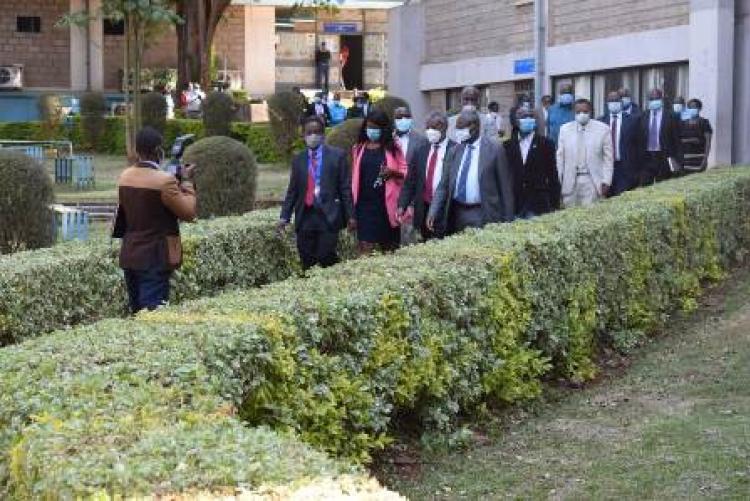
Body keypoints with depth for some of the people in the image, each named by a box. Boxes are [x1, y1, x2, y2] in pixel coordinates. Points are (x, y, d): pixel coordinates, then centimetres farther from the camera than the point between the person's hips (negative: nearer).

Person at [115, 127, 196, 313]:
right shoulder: (165, 181, -17)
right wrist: (186, 181, 2)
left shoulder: (124, 177, 5)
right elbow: (189, 212, -11)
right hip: (155, 259, -7)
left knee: (136, 313, 14)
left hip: (129, 257, 7)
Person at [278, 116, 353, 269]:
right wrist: (285, 216, 6)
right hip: (305, 218, 4)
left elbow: (345, 188, 1)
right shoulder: (298, 160, 13)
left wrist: (350, 215, -3)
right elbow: (292, 191, 15)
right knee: (307, 263, 3)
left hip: (328, 217, -3)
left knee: (327, 259, -12)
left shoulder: (337, 155, 3)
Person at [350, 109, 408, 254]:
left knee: (388, 247, 6)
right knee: (366, 249, -7)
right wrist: (352, 209, 6)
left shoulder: (393, 147, 3)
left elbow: (405, 172, 4)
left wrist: (393, 172, -19)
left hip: (386, 204, -1)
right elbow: (354, 178, 10)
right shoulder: (359, 149, 9)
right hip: (365, 204, 1)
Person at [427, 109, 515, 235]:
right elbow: (444, 185, 8)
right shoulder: (454, 151, 9)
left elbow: (505, 186, -3)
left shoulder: (494, 149, -4)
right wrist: (433, 212, -4)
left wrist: (507, 221, -5)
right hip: (457, 214, 5)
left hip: (483, 215, -4)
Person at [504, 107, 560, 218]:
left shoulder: (545, 143, 4)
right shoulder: (508, 145, 10)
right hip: (514, 204, 2)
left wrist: (555, 204, -1)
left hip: (538, 204, -2)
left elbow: (552, 175, 3)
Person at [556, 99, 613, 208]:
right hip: (570, 182, 2)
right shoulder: (565, 129, 8)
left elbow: (608, 158, 2)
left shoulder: (603, 129, 1)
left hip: (593, 182, -2)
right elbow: (560, 157, 11)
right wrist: (558, 181, 6)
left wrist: (606, 182, -4)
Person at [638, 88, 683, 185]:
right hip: (646, 156, 2)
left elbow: (675, 138, -1)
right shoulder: (643, 116, 8)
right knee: (645, 187, -1)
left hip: (664, 157, -2)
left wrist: (674, 158, -6)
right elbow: (639, 138, 7)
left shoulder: (669, 116, 0)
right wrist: (639, 156, 2)